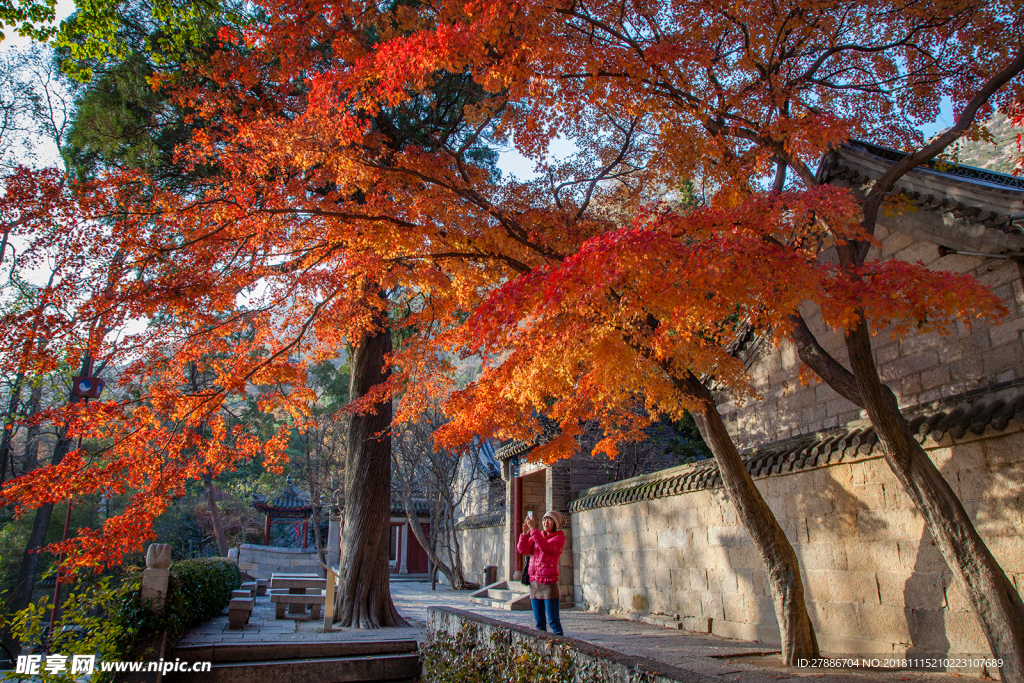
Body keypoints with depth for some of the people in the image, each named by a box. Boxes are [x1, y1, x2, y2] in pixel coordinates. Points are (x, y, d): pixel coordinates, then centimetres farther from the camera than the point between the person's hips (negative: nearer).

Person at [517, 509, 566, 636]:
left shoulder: (559, 538, -2)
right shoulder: (537, 536, 14)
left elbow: (545, 547, -21)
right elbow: (522, 550, 2)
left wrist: (533, 529, -24)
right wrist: (525, 533, -14)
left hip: (549, 583, -5)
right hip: (534, 581, 5)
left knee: (553, 620, -6)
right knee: (539, 621, 9)